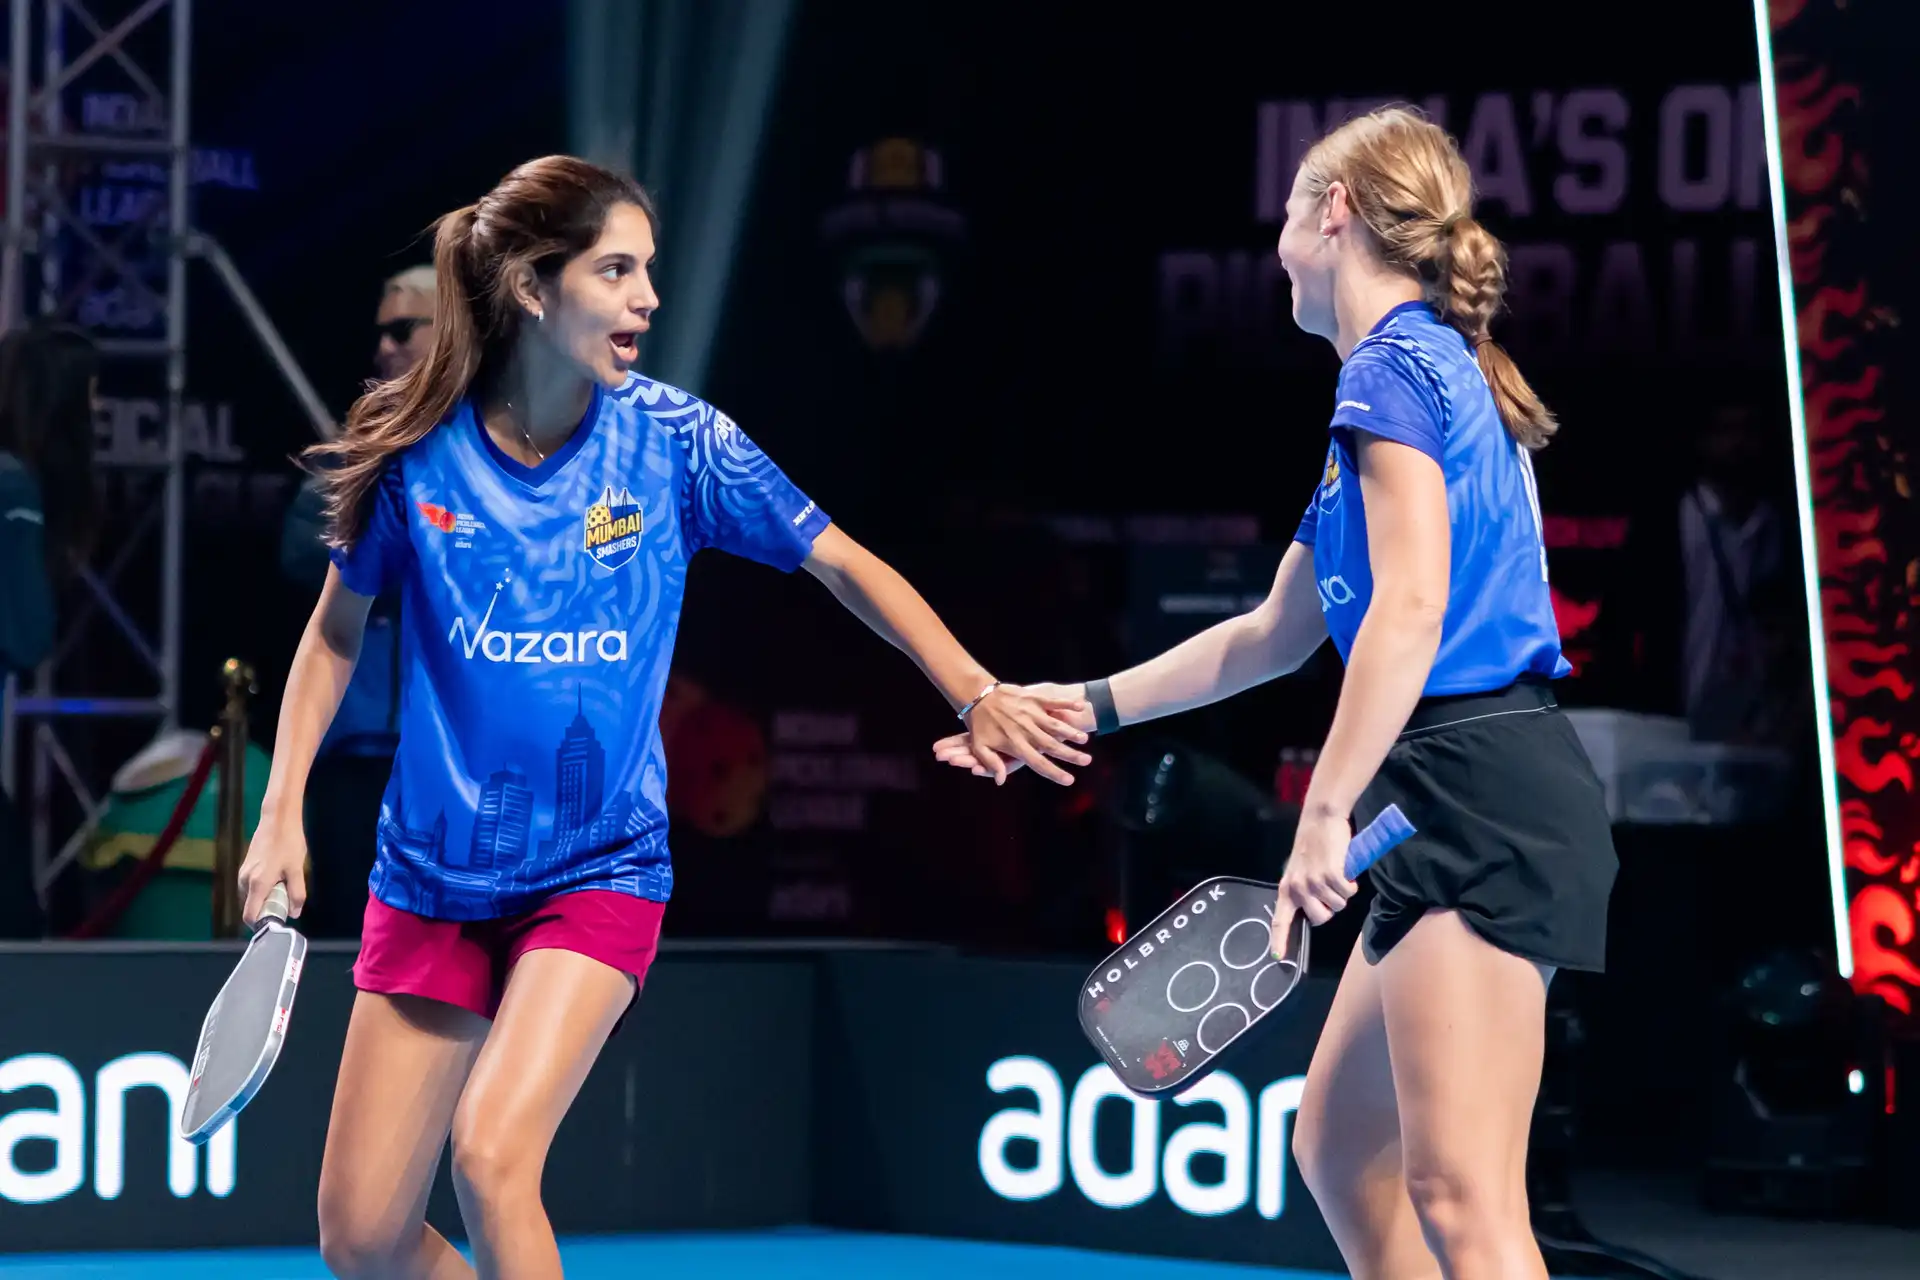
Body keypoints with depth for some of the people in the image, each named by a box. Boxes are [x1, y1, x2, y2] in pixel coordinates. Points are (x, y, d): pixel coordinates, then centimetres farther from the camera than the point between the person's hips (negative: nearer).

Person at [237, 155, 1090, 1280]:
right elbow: (338, 630, 8)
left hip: (600, 871, -2)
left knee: (491, 1154, -25)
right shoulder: (417, 451, -7)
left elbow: (845, 563, -1)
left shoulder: (671, 439, -8)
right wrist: (284, 811, 2)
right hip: (433, 877, 2)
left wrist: (978, 696, -12)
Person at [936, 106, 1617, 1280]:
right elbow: (1274, 638, 31)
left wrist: (1327, 815, -22)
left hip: (1481, 792, -10)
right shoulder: (1432, 377, 23)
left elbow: (1411, 610, -20)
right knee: (1342, 1152, 15)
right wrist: (1083, 705, 33)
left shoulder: (1395, 368, -8)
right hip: (1452, 812, 10)